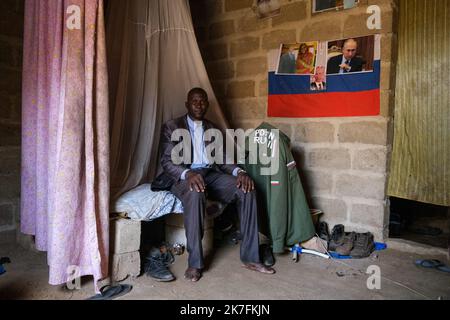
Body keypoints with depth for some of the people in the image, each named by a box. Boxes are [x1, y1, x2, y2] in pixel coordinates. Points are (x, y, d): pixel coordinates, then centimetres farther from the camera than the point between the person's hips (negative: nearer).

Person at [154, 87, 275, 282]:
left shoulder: (212, 129, 20)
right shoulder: (172, 127, 5)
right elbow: (166, 161, -7)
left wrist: (238, 171, -11)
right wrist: (188, 173, -28)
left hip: (211, 174, 5)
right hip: (184, 176, -4)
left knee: (247, 189, -21)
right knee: (195, 193, -40)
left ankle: (249, 257, -16)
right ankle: (194, 262, -28)